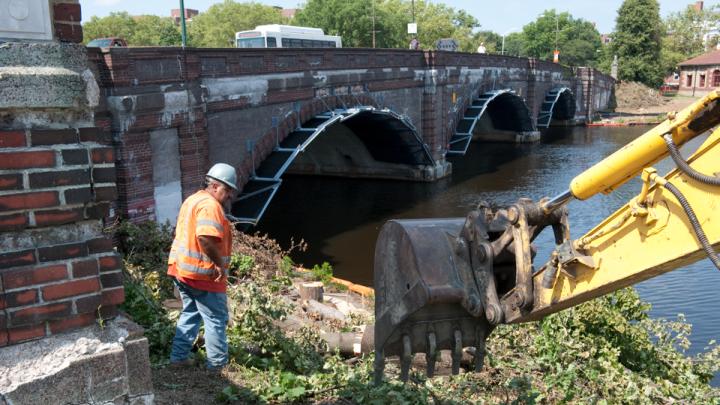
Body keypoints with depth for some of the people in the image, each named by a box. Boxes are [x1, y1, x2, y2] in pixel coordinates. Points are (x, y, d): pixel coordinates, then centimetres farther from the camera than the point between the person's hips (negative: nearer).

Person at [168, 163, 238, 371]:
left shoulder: (192, 199, 14)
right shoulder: (210, 205, -18)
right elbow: (205, 237, -33)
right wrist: (220, 264, -22)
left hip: (182, 268, 9)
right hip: (202, 273, -9)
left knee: (190, 313, 22)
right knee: (216, 319, 4)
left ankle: (179, 356, 26)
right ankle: (218, 364, 13)